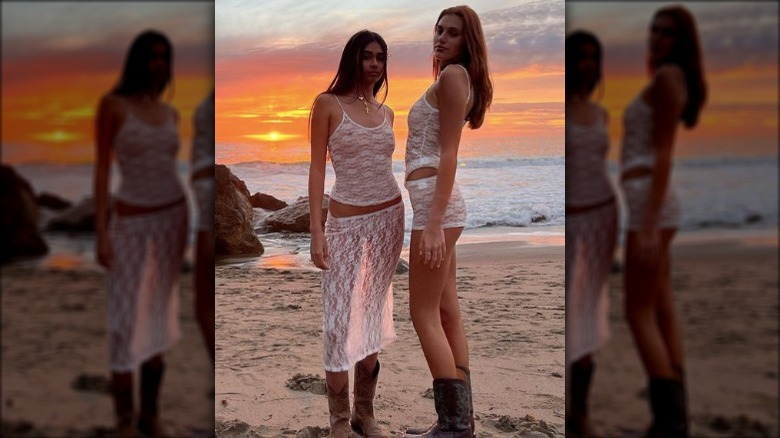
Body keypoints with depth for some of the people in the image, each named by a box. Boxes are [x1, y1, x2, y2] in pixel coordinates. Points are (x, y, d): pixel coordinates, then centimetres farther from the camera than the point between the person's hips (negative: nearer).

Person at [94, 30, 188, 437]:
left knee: (158, 320, 8)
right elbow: (102, 170, -11)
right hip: (131, 223, -4)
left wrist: (182, 227, 11)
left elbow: (168, 170, 12)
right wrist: (100, 235, -15)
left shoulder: (170, 114, 7)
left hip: (172, 217, 5)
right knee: (126, 325, -7)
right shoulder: (111, 104, -9)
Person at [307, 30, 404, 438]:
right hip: (346, 221, -4)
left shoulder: (386, 112, 11)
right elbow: (317, 168, -6)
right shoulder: (327, 104, -3)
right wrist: (316, 229, -13)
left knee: (374, 313, 9)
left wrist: (398, 220, 13)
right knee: (339, 320, -5)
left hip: (389, 218, 5)